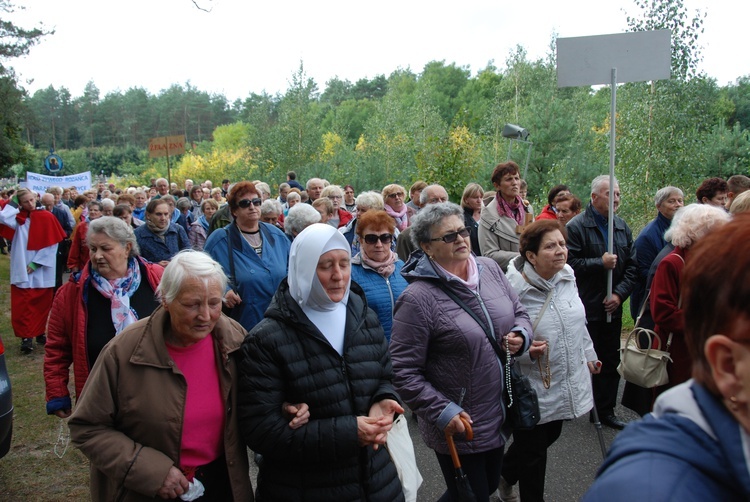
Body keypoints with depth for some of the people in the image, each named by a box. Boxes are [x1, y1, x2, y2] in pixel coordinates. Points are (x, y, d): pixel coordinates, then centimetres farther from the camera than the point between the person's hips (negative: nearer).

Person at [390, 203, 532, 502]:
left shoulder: (489, 269, 0)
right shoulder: (418, 299, -21)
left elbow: (519, 313, 13)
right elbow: (404, 372, -19)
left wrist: (521, 336, -8)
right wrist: (443, 412, -20)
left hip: (499, 417, 7)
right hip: (459, 427, -6)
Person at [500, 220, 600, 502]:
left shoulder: (567, 276, -1)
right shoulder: (512, 288, -24)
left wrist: (589, 354, 22)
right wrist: (525, 352, -32)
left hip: (568, 381, 8)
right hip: (533, 390, -7)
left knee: (550, 435, 25)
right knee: (532, 450, 11)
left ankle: (505, 474, 51)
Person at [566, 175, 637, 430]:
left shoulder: (622, 226, 10)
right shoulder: (576, 226, -10)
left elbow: (632, 266, 9)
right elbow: (570, 263, -18)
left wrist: (619, 294, -3)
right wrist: (600, 263, -18)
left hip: (612, 307, 6)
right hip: (584, 308, -6)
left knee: (610, 362, 13)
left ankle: (606, 411, 26)